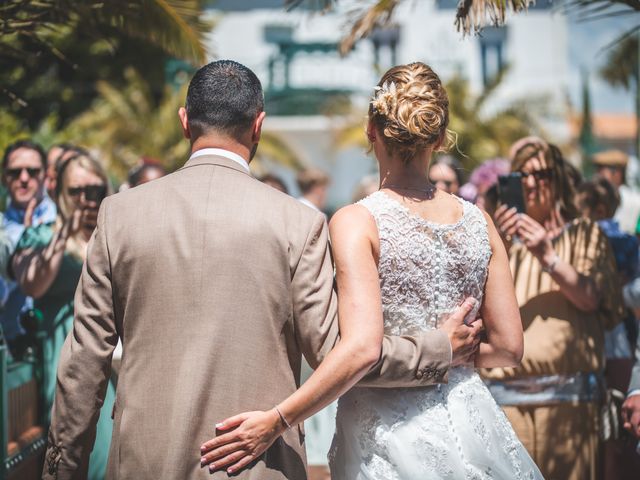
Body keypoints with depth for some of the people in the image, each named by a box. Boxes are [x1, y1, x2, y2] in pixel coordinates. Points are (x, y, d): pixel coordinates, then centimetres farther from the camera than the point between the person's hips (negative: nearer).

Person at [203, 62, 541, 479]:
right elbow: (509, 348, 5)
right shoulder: (478, 222, 2)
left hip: (387, 431, -4)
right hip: (469, 425, 4)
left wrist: (277, 420, -19)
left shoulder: (357, 222, -11)